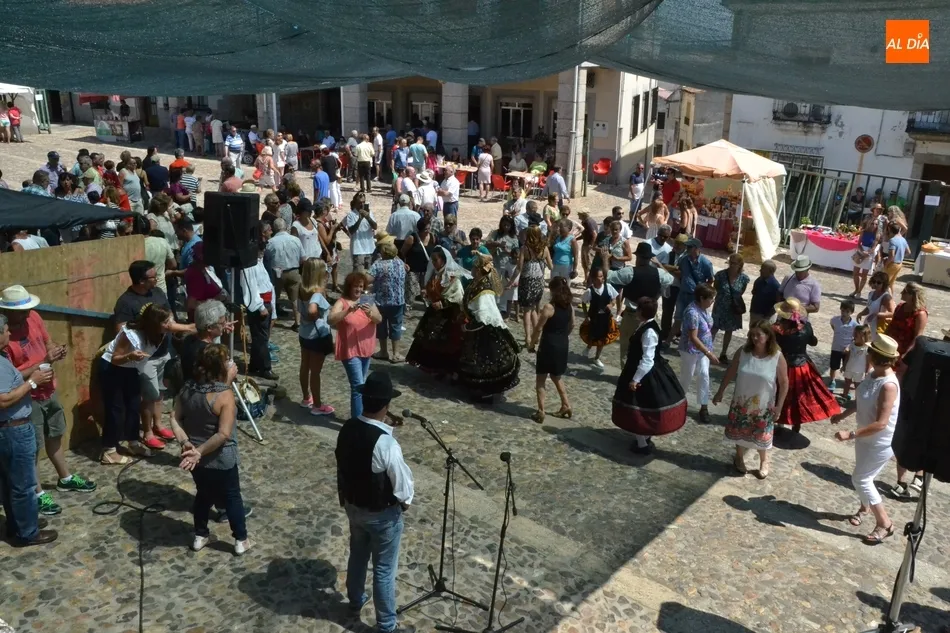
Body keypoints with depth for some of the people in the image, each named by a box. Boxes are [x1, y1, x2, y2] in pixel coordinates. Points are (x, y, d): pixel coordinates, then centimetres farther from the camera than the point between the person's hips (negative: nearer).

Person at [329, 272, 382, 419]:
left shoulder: (367, 301, 4)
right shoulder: (342, 302, -10)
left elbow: (379, 320, -7)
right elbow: (330, 320, -25)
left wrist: (370, 313, -28)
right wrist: (349, 310, -38)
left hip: (366, 350, 6)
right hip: (350, 351, -6)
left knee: (360, 385, 18)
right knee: (358, 386, -11)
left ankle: (359, 416, 32)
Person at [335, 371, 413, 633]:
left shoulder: (347, 429, -12)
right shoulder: (386, 444, -34)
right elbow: (402, 484, -22)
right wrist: (405, 501, -1)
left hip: (353, 505, 7)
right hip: (382, 514, -7)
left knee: (357, 555, 29)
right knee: (384, 570, 11)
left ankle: (355, 600, 53)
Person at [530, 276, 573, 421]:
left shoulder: (549, 308, -19)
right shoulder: (570, 307, 0)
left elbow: (539, 328, -13)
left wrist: (533, 342, 3)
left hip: (548, 346, -6)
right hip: (563, 346, 6)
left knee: (540, 380, 7)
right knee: (557, 377, 24)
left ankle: (541, 411, 6)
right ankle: (566, 406, 25)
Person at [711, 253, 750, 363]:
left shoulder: (744, 278, -12)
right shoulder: (721, 274, -16)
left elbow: (741, 292, 5)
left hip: (734, 308, 2)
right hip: (720, 307, -2)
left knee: (729, 331, 14)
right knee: (714, 328, 6)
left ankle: (724, 354, 29)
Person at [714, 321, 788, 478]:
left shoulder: (777, 357, -17)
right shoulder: (743, 352, -11)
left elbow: (784, 383, -10)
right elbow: (730, 373, -1)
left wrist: (779, 405, -10)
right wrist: (720, 392, 3)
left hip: (763, 406, -2)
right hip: (741, 402, 2)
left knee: (762, 435, 14)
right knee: (740, 431, 17)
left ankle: (764, 462, 38)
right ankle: (739, 458, 41)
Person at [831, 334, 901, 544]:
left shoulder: (888, 385, -32)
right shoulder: (873, 374, -5)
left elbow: (880, 423, -31)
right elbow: (860, 400, 12)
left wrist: (851, 435, -31)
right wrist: (843, 415, 2)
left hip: (881, 443, -8)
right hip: (866, 437, 8)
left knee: (860, 479, -1)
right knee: (864, 477, 23)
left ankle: (885, 524, 13)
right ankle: (865, 507, 49)